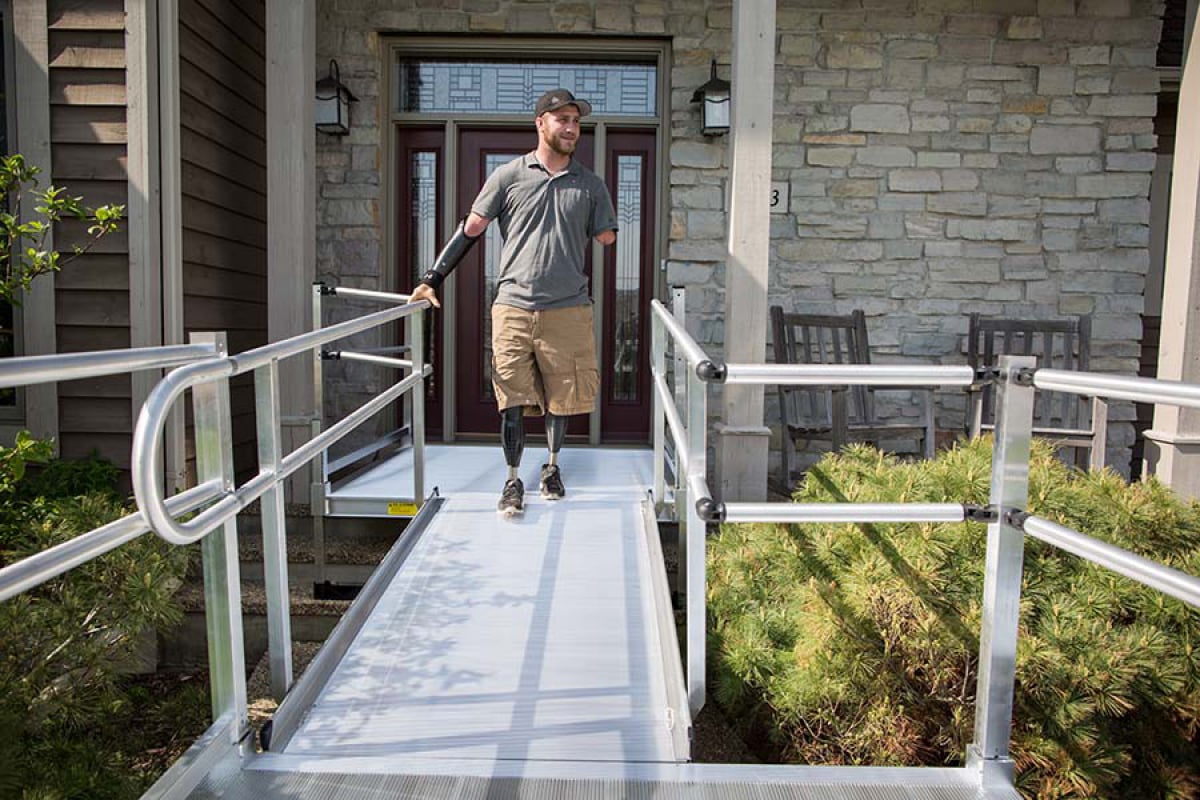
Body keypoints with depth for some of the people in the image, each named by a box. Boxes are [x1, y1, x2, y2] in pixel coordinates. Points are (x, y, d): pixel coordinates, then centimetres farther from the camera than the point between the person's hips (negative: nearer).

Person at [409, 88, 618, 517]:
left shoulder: (590, 185, 12)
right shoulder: (509, 176, 7)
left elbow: (607, 240, 18)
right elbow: (471, 228, 7)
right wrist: (432, 278, 4)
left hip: (568, 308, 2)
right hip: (514, 307, -1)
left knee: (561, 396, 9)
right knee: (513, 400, -1)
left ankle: (552, 467, 32)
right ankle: (513, 481, 14)